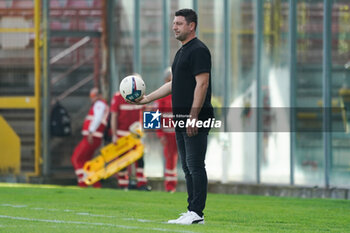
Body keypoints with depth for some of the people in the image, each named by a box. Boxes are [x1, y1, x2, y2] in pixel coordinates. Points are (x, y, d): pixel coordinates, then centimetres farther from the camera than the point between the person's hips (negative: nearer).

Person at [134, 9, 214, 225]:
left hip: (195, 119, -10)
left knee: (195, 166, -10)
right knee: (188, 167, 10)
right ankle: (192, 211, 13)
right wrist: (147, 98, 23)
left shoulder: (199, 50, -11)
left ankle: (197, 213, -10)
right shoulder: (181, 52, 20)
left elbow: (202, 84, -18)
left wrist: (194, 117, -23)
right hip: (182, 118, 10)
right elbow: (174, 85, 27)